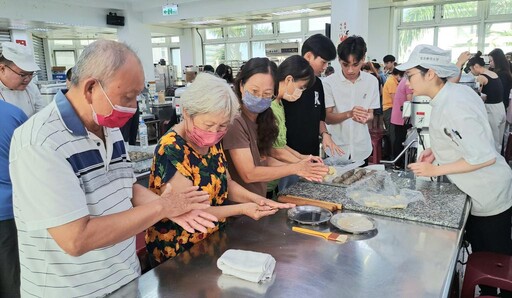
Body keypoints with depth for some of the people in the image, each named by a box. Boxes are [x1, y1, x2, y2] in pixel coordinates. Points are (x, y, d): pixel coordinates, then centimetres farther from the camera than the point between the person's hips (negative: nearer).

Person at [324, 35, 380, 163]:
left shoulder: (372, 81, -3)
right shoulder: (330, 82, -10)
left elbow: (371, 114, 1)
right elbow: (327, 118, -10)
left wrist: (365, 118, -22)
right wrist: (349, 114, -28)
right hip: (337, 148, -2)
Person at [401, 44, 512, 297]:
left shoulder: (454, 107, -30)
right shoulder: (454, 92, -1)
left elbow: (484, 157, -29)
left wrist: (435, 170, -20)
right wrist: (436, 150, 2)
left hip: (489, 197, -9)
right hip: (481, 192, 9)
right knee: (480, 253, 25)